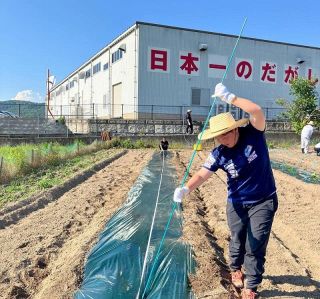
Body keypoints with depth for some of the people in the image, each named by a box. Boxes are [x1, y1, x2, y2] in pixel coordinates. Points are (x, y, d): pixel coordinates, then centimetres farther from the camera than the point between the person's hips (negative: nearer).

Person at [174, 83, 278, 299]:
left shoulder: (254, 133, -16)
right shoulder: (219, 154, -14)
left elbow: (257, 111, -34)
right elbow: (202, 174, -22)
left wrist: (229, 97, -37)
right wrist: (186, 189, -41)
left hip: (264, 202, -2)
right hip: (237, 203, 2)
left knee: (255, 247, 1)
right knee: (237, 242, 17)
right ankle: (236, 269, 49)